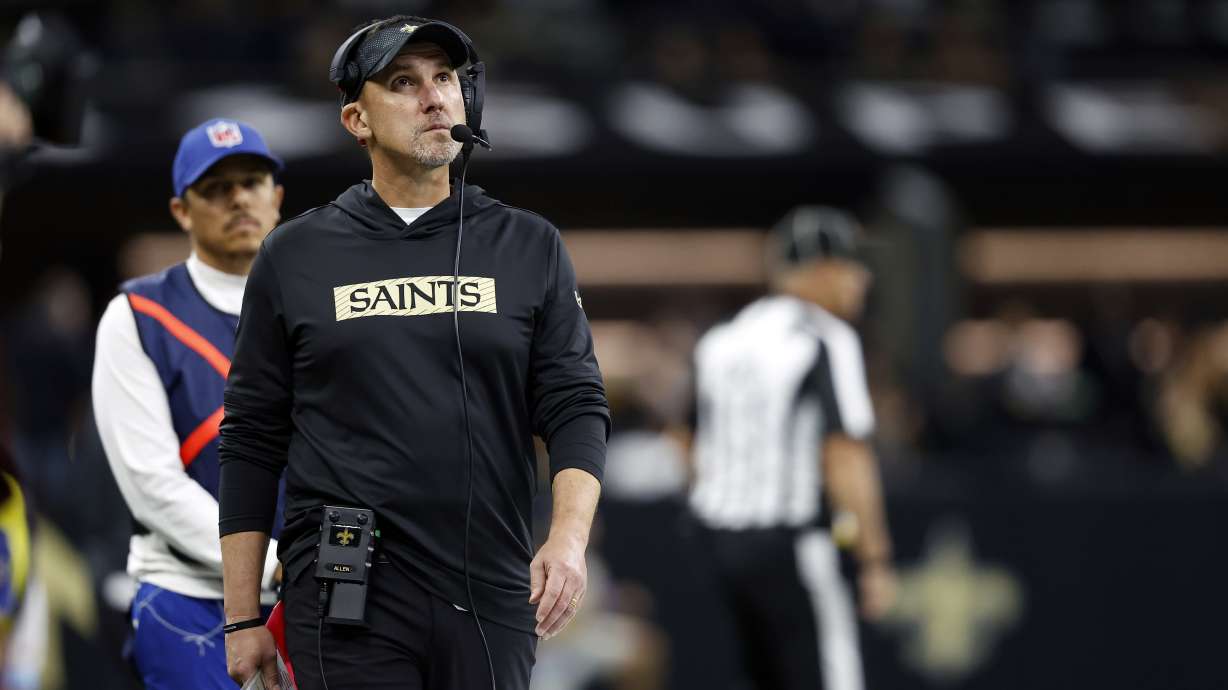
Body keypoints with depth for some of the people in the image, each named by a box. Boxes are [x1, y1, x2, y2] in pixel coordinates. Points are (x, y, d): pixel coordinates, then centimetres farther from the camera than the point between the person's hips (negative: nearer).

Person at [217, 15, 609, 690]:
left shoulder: (530, 247, 9)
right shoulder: (294, 256, 7)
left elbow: (576, 407, 4)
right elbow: (251, 443, 8)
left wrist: (569, 534, -15)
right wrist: (242, 618, 4)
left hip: (491, 602, 1)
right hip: (346, 607, -1)